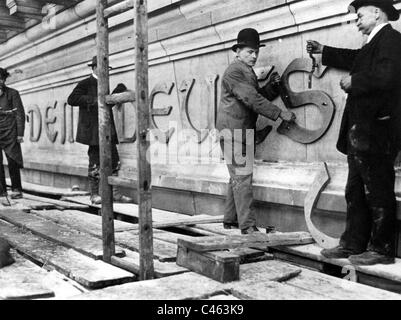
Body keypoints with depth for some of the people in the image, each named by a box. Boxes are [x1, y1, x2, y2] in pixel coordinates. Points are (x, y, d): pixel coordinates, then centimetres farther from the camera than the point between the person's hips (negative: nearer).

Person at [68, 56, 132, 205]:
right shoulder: (85, 84, -4)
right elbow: (71, 99, -14)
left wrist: (117, 92, 7)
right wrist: (93, 100, -21)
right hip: (93, 130, -7)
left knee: (114, 161, 6)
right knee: (95, 162, -2)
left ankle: (115, 193, 13)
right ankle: (94, 194, 8)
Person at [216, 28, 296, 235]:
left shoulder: (248, 72, 21)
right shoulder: (234, 71, -11)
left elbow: (259, 96, 17)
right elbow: (252, 100, -20)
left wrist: (271, 85, 0)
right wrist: (280, 114, -20)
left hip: (242, 130, 10)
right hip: (233, 130, -10)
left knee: (238, 176, 13)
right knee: (242, 176, -11)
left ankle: (230, 220, 21)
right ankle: (247, 225, -10)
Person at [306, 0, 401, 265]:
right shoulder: (374, 44, 18)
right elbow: (356, 59, 38)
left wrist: (354, 81, -12)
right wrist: (324, 51, 40)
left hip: (375, 133, -10)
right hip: (361, 134, 10)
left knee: (378, 192, -1)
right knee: (356, 192, 14)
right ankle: (353, 244, 23)